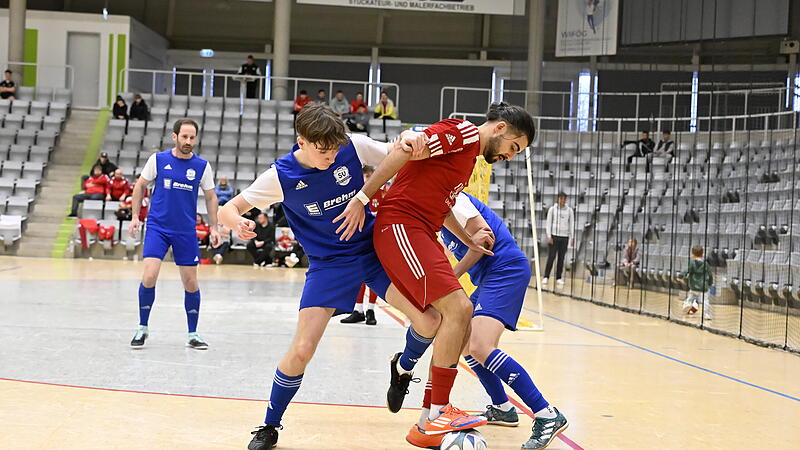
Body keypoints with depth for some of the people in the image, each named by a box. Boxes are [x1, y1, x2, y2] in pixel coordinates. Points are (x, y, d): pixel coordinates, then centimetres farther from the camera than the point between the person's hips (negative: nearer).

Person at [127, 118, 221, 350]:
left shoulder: (202, 166, 0)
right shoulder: (158, 159, -3)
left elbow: (210, 197, 10)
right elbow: (140, 186, 9)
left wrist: (214, 227, 3)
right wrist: (135, 216, 2)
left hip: (186, 231, 1)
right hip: (157, 227, -1)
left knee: (191, 282, 3)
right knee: (149, 276, -14)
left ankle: (192, 334, 18)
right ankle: (142, 328, 5)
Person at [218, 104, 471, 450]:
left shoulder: (353, 147, -13)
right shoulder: (280, 176, -14)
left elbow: (397, 151, 0)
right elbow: (227, 210, -9)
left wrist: (401, 146, -26)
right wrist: (237, 222, -35)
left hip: (373, 249, 2)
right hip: (328, 263, -2)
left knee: (428, 320, -14)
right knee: (301, 350, -13)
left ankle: (403, 368, 22)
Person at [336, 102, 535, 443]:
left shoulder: (471, 156, 23)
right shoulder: (463, 132, -7)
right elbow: (403, 152, -16)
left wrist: (469, 240, 21)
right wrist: (363, 198, -16)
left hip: (422, 235, 10)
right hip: (400, 225, -10)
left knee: (457, 316, 4)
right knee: (458, 308, -18)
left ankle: (430, 420, 7)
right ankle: (438, 415, -13)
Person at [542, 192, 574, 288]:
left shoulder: (569, 210, 6)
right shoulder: (552, 209, 2)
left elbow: (571, 224, 9)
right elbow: (549, 223, 2)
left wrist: (571, 237, 3)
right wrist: (549, 236, -5)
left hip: (565, 237, 2)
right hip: (554, 236, -2)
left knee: (561, 258, 3)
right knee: (551, 257, -6)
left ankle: (558, 278, 9)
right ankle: (546, 277, -1)